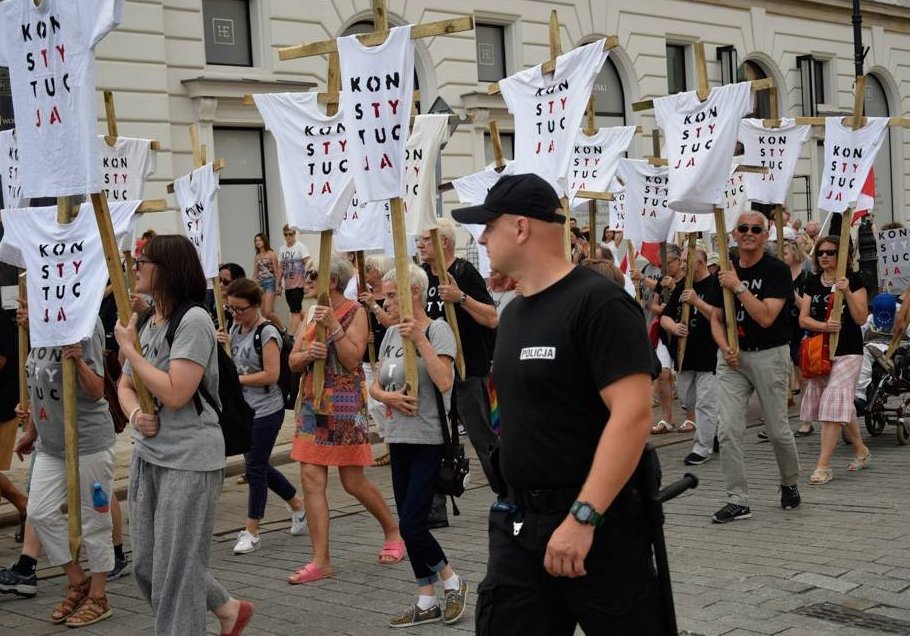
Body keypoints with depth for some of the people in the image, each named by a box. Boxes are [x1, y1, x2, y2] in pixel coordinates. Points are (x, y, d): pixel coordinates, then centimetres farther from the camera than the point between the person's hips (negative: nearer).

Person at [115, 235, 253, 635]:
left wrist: (129, 348, -14)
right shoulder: (147, 323, 9)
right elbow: (126, 386, 16)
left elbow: (175, 393, -23)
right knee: (146, 566, 15)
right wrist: (134, 414, -7)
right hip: (147, 455, 9)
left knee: (174, 570, -1)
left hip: (188, 460, -9)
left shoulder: (193, 320, -15)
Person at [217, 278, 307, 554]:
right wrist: (223, 346, -3)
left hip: (266, 410, -8)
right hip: (244, 408, 8)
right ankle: (298, 504, 33)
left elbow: (271, 374, -21)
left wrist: (234, 379, -19)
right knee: (258, 466, 15)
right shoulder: (236, 329, 8)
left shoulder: (267, 332, -16)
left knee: (255, 468, -3)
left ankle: (251, 532, 7)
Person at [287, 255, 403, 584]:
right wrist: (308, 353, -12)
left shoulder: (355, 312, -6)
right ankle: (321, 561, 1)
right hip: (313, 404, 6)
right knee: (311, 479, -2)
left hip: (345, 405, -6)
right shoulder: (314, 313, 12)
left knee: (354, 482, 2)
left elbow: (353, 359, -16)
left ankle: (393, 531, 27)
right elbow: (293, 361, 9)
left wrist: (334, 326, -21)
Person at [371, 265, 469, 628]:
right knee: (409, 526, 9)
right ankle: (427, 603, 18)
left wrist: (420, 339, -22)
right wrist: (388, 397, -10)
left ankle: (452, 581, 12)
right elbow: (375, 385, 12)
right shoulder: (392, 333, 11)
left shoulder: (437, 330, -9)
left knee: (411, 526, -10)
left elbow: (444, 382, -22)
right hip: (399, 438, 7)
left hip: (429, 440, -7)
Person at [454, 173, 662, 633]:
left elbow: (633, 414, -23)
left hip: (595, 522, -8)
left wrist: (583, 517, -26)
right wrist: (512, 502, 16)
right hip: (516, 522, 8)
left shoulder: (599, 304, -15)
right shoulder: (513, 312, 12)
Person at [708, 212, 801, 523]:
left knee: (777, 430, 5)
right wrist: (725, 348, -6)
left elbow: (766, 317, -20)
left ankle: (790, 484, 32)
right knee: (727, 430, -7)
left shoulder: (777, 271, -8)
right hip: (732, 357, 4)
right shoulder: (727, 272, 7)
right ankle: (737, 500, 1)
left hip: (769, 355, -4)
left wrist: (738, 287, -21)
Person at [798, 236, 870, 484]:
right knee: (843, 406, 15)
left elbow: (861, 318, -10)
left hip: (847, 352, -5)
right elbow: (803, 319, 2)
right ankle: (860, 450, 34)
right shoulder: (812, 283, 8)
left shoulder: (854, 280, -5)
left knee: (833, 404, -14)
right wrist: (823, 325, -17)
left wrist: (847, 292, -22)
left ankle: (823, 466, -15)